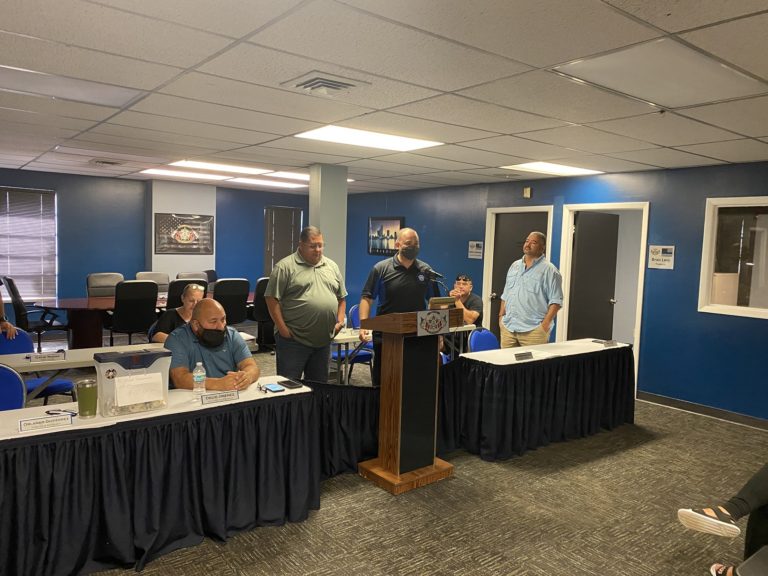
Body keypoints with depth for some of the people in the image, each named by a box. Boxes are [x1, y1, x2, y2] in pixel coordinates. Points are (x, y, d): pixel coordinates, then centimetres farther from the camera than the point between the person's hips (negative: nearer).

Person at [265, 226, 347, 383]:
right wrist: (283, 328, -12)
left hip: (323, 340, 5)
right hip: (293, 340, -5)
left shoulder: (332, 267, 12)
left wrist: (340, 320, 5)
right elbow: (272, 299, -9)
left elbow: (342, 297, 18)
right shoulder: (285, 267, -6)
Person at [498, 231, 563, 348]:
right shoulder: (515, 266, 17)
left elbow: (556, 301, -7)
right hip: (508, 327, 6)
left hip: (533, 330, -5)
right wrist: (501, 316, 13)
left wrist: (546, 324, -14)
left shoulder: (549, 270, -3)